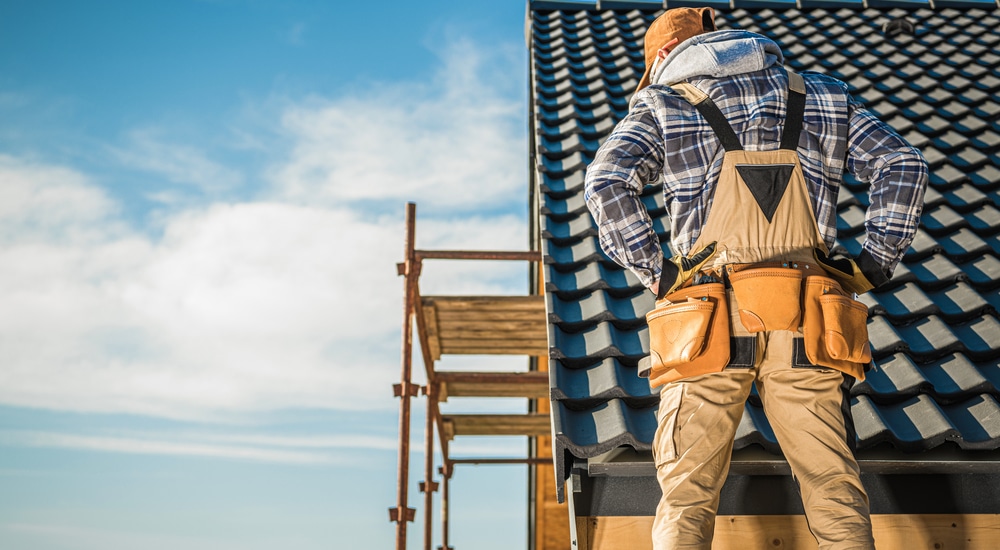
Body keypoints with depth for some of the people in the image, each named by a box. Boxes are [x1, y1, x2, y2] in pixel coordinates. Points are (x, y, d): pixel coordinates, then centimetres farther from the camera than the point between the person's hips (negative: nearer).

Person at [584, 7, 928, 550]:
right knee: (835, 493, 5)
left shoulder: (663, 104, 11)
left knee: (686, 497, 4)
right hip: (803, 322, 2)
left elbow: (606, 182, -7)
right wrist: (874, 262, 11)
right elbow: (903, 164, 11)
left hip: (711, 322, -2)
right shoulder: (820, 97, 21)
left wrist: (655, 271, -2)